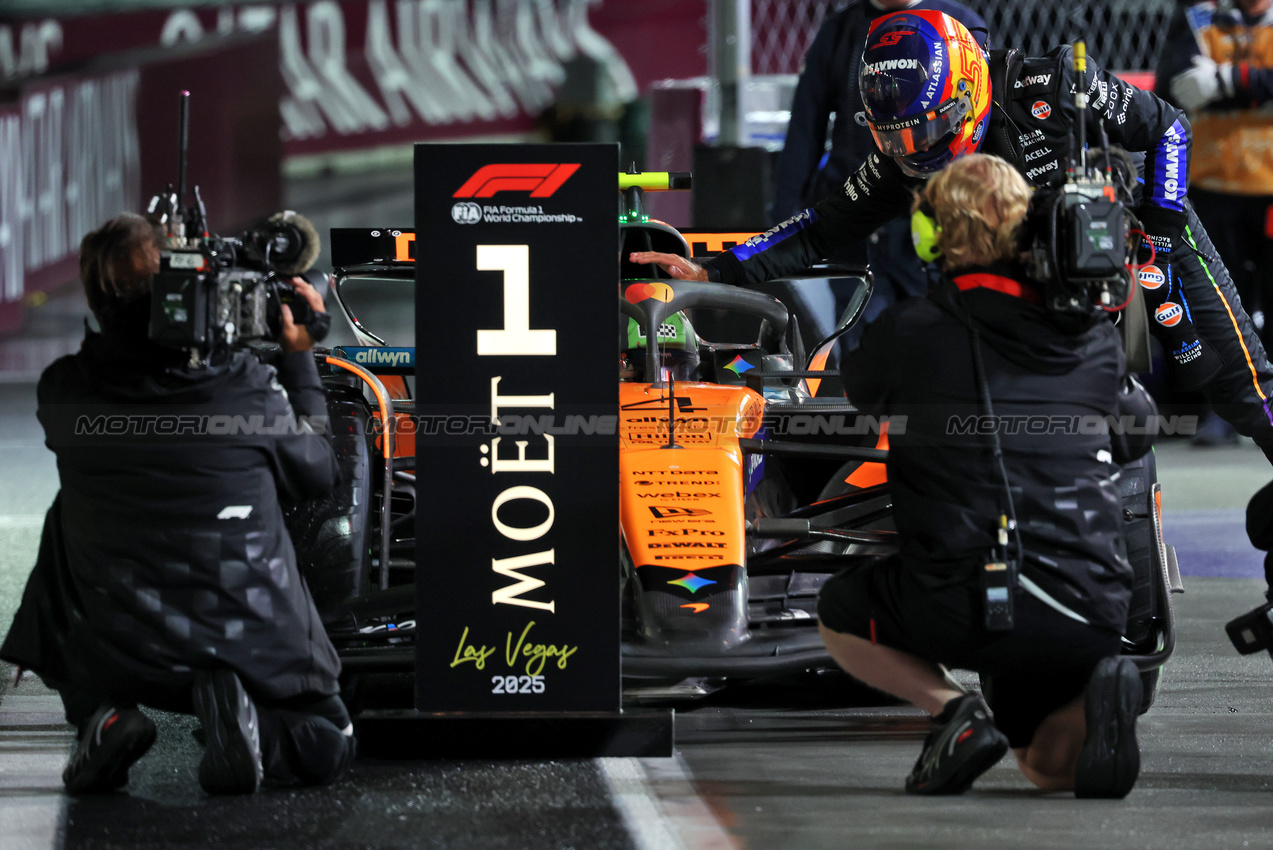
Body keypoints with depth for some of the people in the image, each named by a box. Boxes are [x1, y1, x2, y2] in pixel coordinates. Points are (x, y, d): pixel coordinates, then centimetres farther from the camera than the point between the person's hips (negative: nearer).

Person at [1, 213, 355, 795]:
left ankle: (99, 713, 7)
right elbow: (317, 475, 4)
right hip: (251, 640, -1)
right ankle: (240, 713, -10)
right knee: (329, 748, 25)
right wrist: (299, 360, 13)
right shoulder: (251, 388, -15)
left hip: (113, 653, 1)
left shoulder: (62, 393, -11)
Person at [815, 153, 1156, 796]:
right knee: (1048, 765, 26)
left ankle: (953, 710, 0)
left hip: (965, 609, -3)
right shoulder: (1096, 338, 9)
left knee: (839, 613, 27)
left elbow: (857, 393, 23)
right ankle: (1097, 697, -9)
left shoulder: (909, 330, -1)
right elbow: (1136, 436, 28)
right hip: (1090, 612, 3)